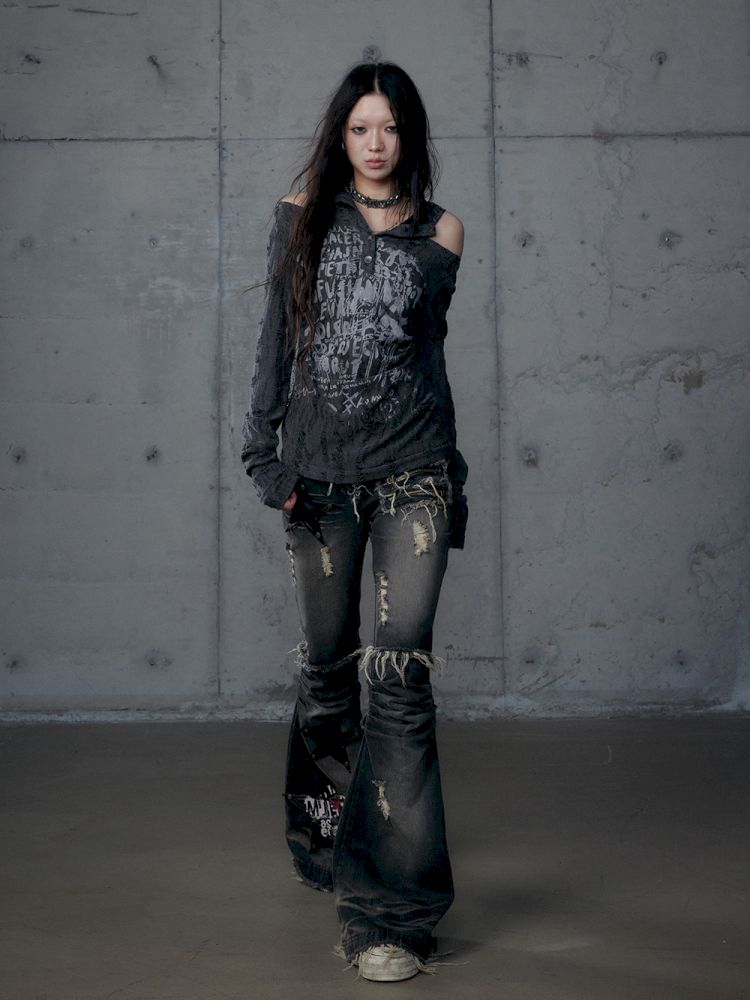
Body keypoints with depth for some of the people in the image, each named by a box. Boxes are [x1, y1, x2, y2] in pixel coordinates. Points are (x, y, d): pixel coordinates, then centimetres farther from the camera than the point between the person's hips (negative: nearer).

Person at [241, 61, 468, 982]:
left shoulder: (439, 231, 8)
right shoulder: (302, 214, 8)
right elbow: (276, 336, 7)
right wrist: (263, 450, -1)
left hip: (411, 473, -1)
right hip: (319, 474, 1)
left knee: (399, 670, -11)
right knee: (326, 666, 10)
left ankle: (389, 907, -7)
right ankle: (324, 839, 33)